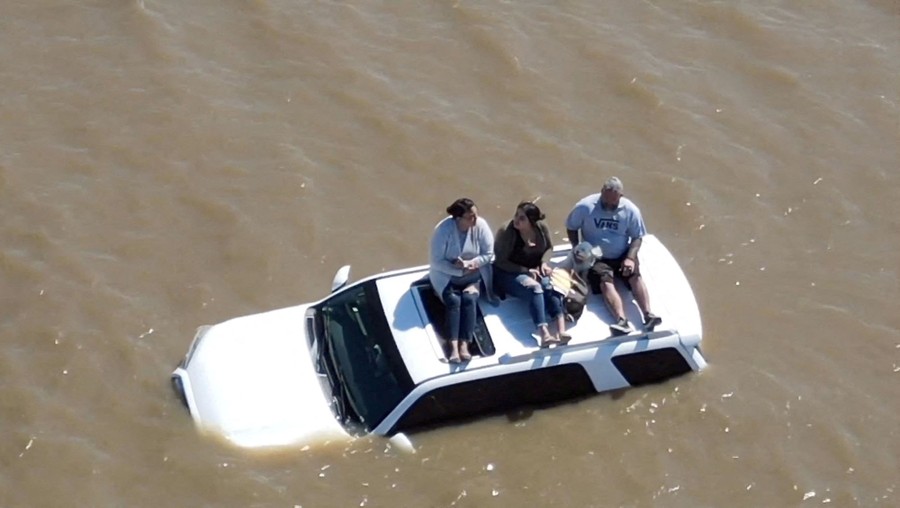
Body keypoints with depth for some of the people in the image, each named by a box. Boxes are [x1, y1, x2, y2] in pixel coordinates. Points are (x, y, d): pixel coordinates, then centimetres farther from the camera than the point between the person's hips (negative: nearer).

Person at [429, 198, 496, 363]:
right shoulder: (443, 229, -21)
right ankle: (454, 345, -34)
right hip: (446, 275, -2)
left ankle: (464, 344, -31)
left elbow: (489, 254, -8)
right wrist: (459, 270, -28)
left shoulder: (481, 225, -14)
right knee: (453, 300, -26)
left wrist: (471, 263, -23)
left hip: (472, 275, 2)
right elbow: (437, 262, -17)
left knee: (469, 298, -25)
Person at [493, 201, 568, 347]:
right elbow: (501, 262, -14)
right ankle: (544, 333, -50)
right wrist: (526, 271, -21)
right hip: (509, 274, -4)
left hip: (535, 270, 4)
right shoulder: (506, 232, -18)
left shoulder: (541, 227, -6)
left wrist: (544, 263, -8)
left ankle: (561, 330, -43)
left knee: (550, 286, -28)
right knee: (534, 288, -34)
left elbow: (549, 248, 12)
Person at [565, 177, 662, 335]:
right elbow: (571, 228, 5)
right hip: (597, 258, -2)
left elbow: (637, 236, 1)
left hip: (623, 255, 2)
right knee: (605, 282, -28)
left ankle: (648, 315, -39)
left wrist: (630, 258, -15)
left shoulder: (630, 210, -5)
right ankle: (622, 321, -48)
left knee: (635, 276, -25)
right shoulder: (585, 207, -9)